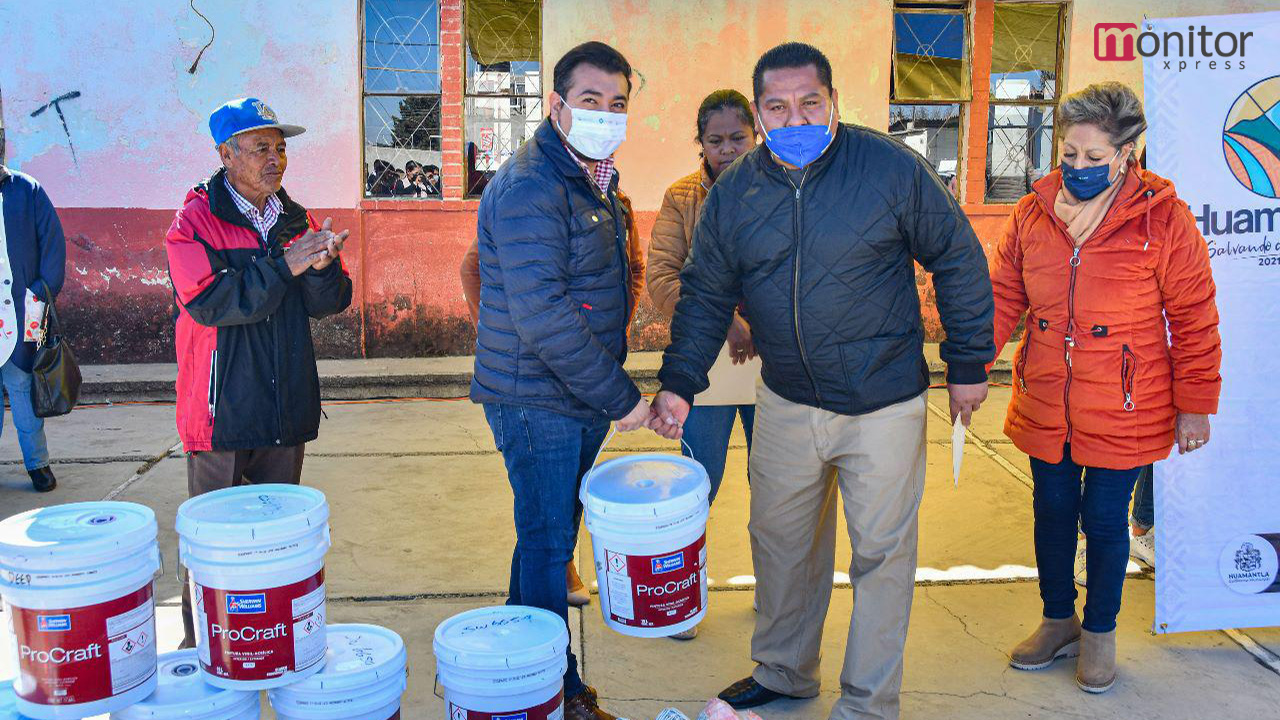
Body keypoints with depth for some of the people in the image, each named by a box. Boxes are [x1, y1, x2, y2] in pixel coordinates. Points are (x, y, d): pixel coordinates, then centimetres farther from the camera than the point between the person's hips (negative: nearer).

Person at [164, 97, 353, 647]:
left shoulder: (298, 221, 10)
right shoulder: (195, 221, -5)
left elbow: (329, 303, 3)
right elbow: (209, 302, -19)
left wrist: (322, 265, -18)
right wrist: (284, 266, -23)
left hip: (286, 408, 5)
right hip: (221, 409, -5)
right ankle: (200, 648, 17)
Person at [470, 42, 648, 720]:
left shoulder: (594, 182, 13)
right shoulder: (531, 187, -19)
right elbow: (542, 316, -27)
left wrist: (612, 391, 14)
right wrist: (621, 396, -21)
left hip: (581, 396, 9)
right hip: (537, 401, -9)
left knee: (553, 534, 18)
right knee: (548, 542, 1)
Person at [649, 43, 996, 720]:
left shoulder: (893, 168, -12)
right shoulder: (731, 194, -2)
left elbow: (958, 261, -4)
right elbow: (706, 295, 5)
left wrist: (969, 362, -2)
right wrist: (678, 382, -5)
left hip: (884, 406, -3)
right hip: (786, 404, 4)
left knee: (881, 551, 6)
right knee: (780, 541, 17)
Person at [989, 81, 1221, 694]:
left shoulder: (1162, 219, -10)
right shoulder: (1033, 213, 0)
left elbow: (1193, 320, -6)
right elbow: (1002, 296, 5)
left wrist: (1194, 406, -5)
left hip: (1123, 414, -3)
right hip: (1044, 408, 4)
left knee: (1104, 522, 10)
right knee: (1052, 514, 16)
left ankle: (1100, 632, 33)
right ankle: (1058, 621, 38)